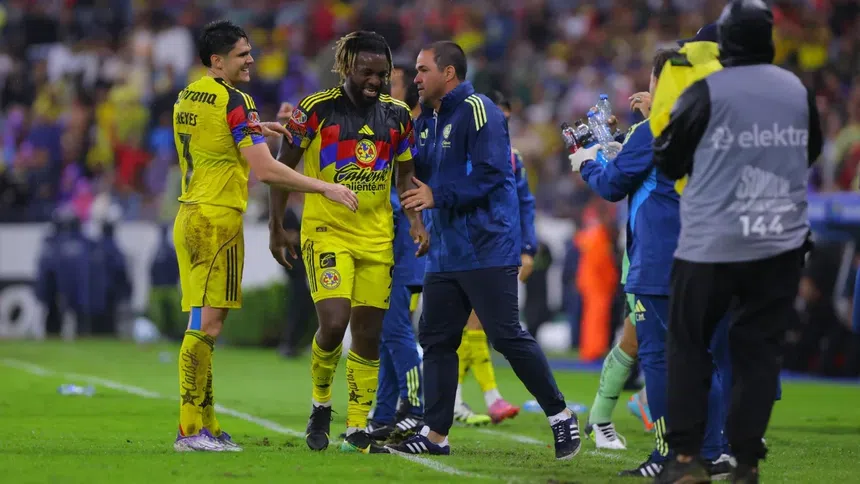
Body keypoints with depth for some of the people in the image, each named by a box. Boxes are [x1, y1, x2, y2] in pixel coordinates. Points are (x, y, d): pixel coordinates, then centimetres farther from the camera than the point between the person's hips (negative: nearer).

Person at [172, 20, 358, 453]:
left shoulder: (187, 96, 12)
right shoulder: (234, 101, -13)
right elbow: (266, 171, -18)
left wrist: (255, 128, 28)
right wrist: (326, 188, -12)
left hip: (189, 217, 9)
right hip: (218, 219, -9)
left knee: (203, 325, 10)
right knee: (206, 325, -9)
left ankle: (205, 426, 12)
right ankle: (190, 430, -10)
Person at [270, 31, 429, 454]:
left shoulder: (397, 115, 5)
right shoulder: (315, 110, -8)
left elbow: (405, 175, 14)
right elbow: (283, 166, 0)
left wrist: (415, 222, -1)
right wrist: (275, 226, -2)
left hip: (377, 239, 4)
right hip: (326, 233, -4)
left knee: (368, 335, 4)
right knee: (333, 322, -18)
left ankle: (357, 431, 13)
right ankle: (320, 403, 8)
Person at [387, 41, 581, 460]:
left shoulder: (476, 111, -12)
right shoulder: (427, 120, 16)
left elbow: (490, 174, -20)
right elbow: (422, 173, 25)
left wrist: (438, 196, -17)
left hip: (486, 249, -9)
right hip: (445, 250, 9)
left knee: (506, 336, -9)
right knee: (435, 338, 6)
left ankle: (560, 416, 3)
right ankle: (435, 433, 10)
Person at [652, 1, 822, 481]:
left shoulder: (706, 92, -11)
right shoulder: (798, 90, 2)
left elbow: (667, 160, -3)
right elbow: (811, 153, 17)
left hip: (711, 243, -3)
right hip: (781, 244, 3)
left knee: (689, 343, 10)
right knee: (760, 348, 8)